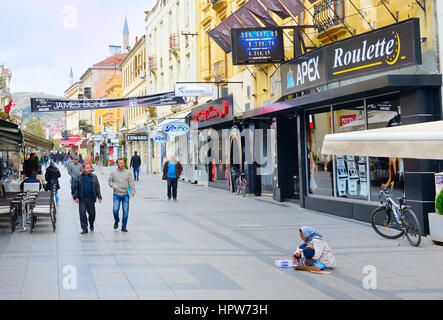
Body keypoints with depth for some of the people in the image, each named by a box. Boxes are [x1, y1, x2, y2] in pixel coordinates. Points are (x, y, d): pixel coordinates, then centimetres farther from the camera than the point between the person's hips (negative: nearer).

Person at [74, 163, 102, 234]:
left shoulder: (94, 177, 6)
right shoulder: (79, 177, 3)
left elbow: (97, 187, 8)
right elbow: (76, 188, 5)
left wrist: (99, 197, 2)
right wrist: (76, 197, -2)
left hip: (91, 198, 1)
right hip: (82, 199, -1)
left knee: (92, 213, 6)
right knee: (82, 214, -4)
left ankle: (91, 225, 33)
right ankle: (84, 228, 3)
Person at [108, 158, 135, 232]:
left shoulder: (128, 173, 2)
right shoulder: (113, 173, 4)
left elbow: (131, 183, -1)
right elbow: (109, 180, 15)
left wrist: (133, 191, -15)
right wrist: (113, 185, -4)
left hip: (125, 195, 0)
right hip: (116, 195, 0)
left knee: (125, 211, -1)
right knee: (115, 209, -11)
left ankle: (124, 226, 12)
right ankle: (116, 221, 20)